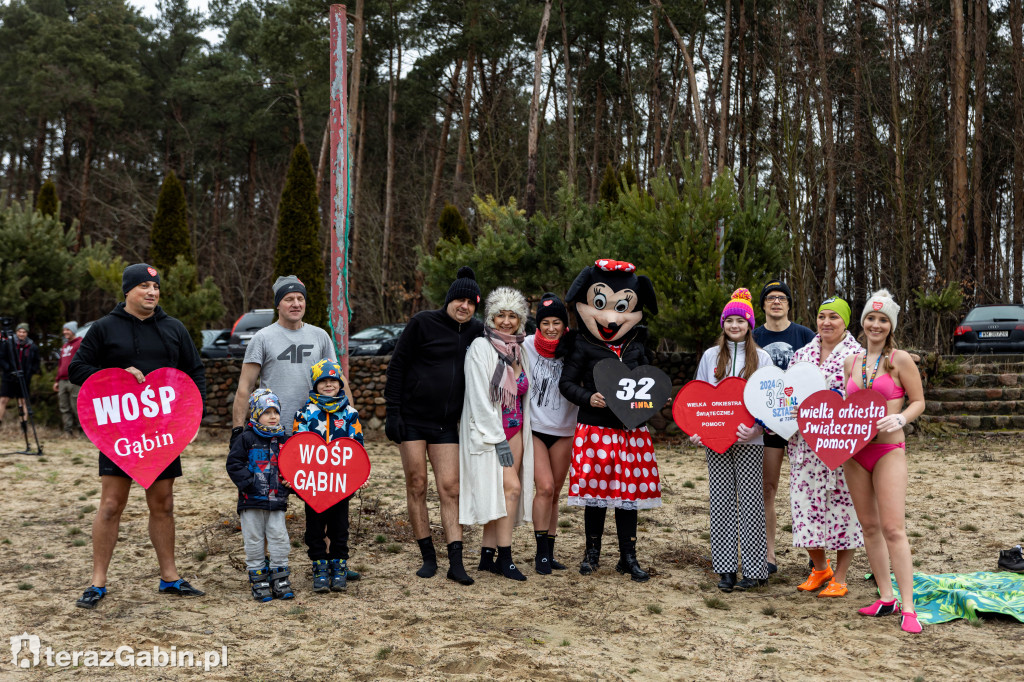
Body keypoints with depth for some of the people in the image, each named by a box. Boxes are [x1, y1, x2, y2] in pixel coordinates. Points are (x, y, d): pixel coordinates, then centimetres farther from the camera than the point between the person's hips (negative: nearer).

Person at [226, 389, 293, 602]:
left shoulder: (284, 440, 8)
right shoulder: (246, 439, -4)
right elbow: (234, 464, -6)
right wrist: (248, 482, -14)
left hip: (277, 500, 3)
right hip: (252, 500, -3)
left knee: (279, 538, 2)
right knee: (254, 540, 3)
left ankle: (279, 579, 12)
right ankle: (258, 580, 13)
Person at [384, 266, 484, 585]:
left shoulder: (476, 332, 7)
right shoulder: (423, 323, -5)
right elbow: (397, 366, -5)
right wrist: (392, 412, -10)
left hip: (446, 424, 3)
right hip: (412, 418, -3)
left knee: (450, 489, -3)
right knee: (416, 486, 2)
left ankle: (456, 563, -3)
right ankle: (428, 558, 12)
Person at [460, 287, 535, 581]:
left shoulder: (519, 350, 11)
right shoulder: (481, 348, -9)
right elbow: (480, 398, -14)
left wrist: (517, 437, 12)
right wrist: (498, 439, -17)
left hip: (515, 430, 6)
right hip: (487, 430, -6)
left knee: (500, 494, 4)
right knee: (511, 487, -14)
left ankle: (487, 556, 10)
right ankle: (504, 557, -6)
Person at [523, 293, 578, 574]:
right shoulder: (527, 346, -7)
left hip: (563, 430, 3)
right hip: (534, 427, -2)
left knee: (555, 493, 8)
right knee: (545, 487, -14)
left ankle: (550, 553, 19)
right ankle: (541, 553, -2)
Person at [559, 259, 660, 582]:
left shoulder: (635, 347, 10)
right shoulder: (584, 347, -1)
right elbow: (566, 382, 0)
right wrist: (588, 398, -16)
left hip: (631, 431, 3)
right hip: (595, 429, -3)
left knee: (629, 493, 6)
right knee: (596, 490, 3)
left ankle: (628, 557, 16)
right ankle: (592, 552, 20)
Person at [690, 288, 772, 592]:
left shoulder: (761, 358, 4)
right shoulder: (711, 356, 10)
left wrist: (757, 429, -16)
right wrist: (695, 430, -3)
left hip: (748, 441, -2)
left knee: (750, 502, -2)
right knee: (721, 502, 3)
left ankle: (753, 570, 6)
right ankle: (726, 568, 9)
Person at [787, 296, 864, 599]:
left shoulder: (857, 355, -1)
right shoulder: (801, 355, 14)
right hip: (805, 443, 4)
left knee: (842, 505, 1)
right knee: (805, 502, 4)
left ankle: (839, 577, 14)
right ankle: (820, 568, 27)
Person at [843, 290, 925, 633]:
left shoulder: (900, 360, -3)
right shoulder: (851, 362, 11)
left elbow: (918, 401, -2)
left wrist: (900, 418, -20)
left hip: (888, 450, -5)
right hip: (854, 450, 5)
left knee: (893, 528, -11)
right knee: (869, 526, 9)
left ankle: (907, 607, -6)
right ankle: (886, 596, 19)